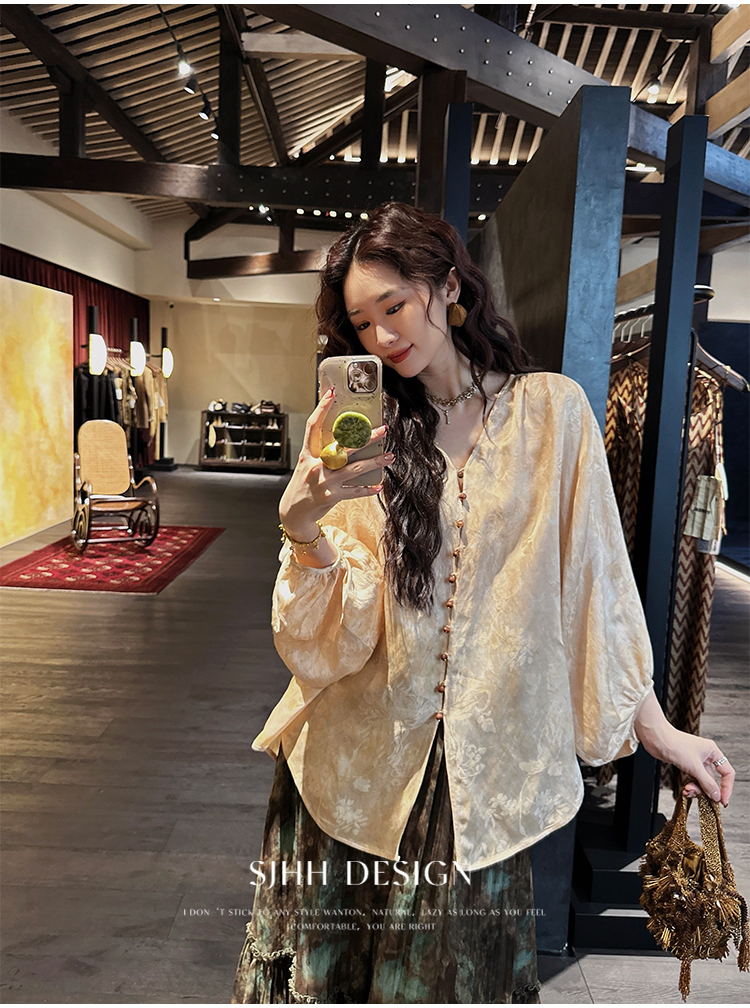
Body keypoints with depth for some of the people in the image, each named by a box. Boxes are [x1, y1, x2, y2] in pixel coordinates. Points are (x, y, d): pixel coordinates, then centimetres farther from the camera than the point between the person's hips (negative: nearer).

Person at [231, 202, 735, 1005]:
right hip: (360, 753, 2)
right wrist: (303, 520, -29)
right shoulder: (369, 436, -1)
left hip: (482, 763, -1)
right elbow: (328, 634, -10)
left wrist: (655, 727, 4)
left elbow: (592, 578, 1)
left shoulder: (550, 409, -4)